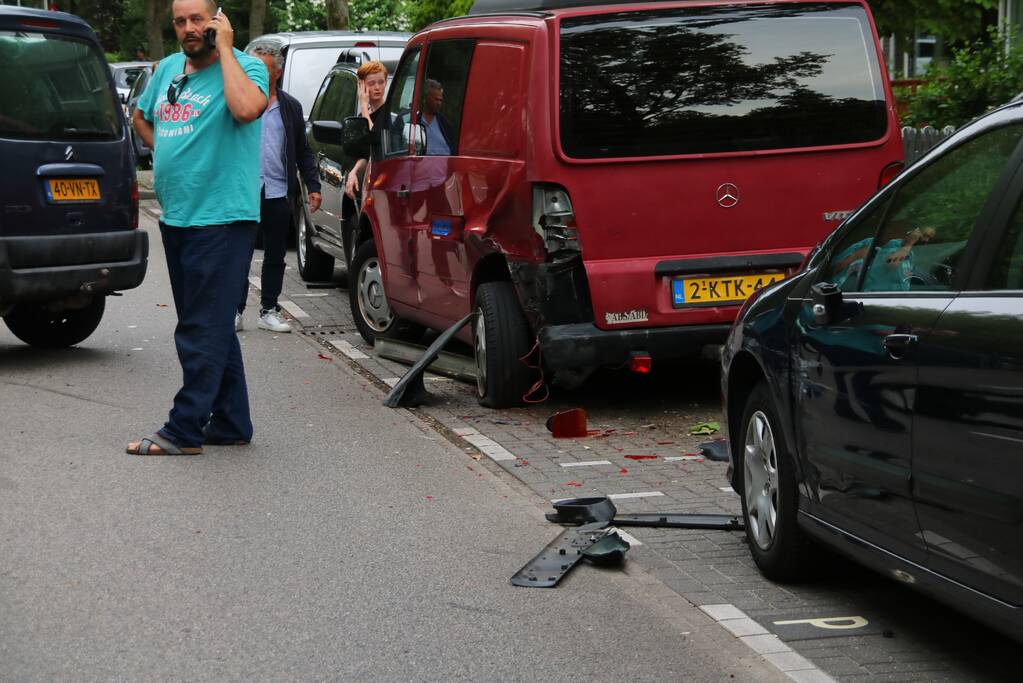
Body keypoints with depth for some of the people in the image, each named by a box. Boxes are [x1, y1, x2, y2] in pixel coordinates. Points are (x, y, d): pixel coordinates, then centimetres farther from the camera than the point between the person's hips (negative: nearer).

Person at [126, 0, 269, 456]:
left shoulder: (244, 67, -8)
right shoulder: (168, 69, 13)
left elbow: (246, 109, -31)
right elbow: (141, 118, 30)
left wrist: (224, 47, -21)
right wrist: (164, 153, 13)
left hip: (222, 217, -8)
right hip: (176, 215, 8)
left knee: (204, 330, -8)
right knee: (212, 327, 14)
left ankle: (184, 431, -7)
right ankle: (230, 423, 22)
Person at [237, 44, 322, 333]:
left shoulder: (291, 107, 10)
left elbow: (303, 152, 14)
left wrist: (313, 186, 6)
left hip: (278, 192, 2)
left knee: (275, 256, 8)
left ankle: (269, 311, 16)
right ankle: (235, 310, 6)